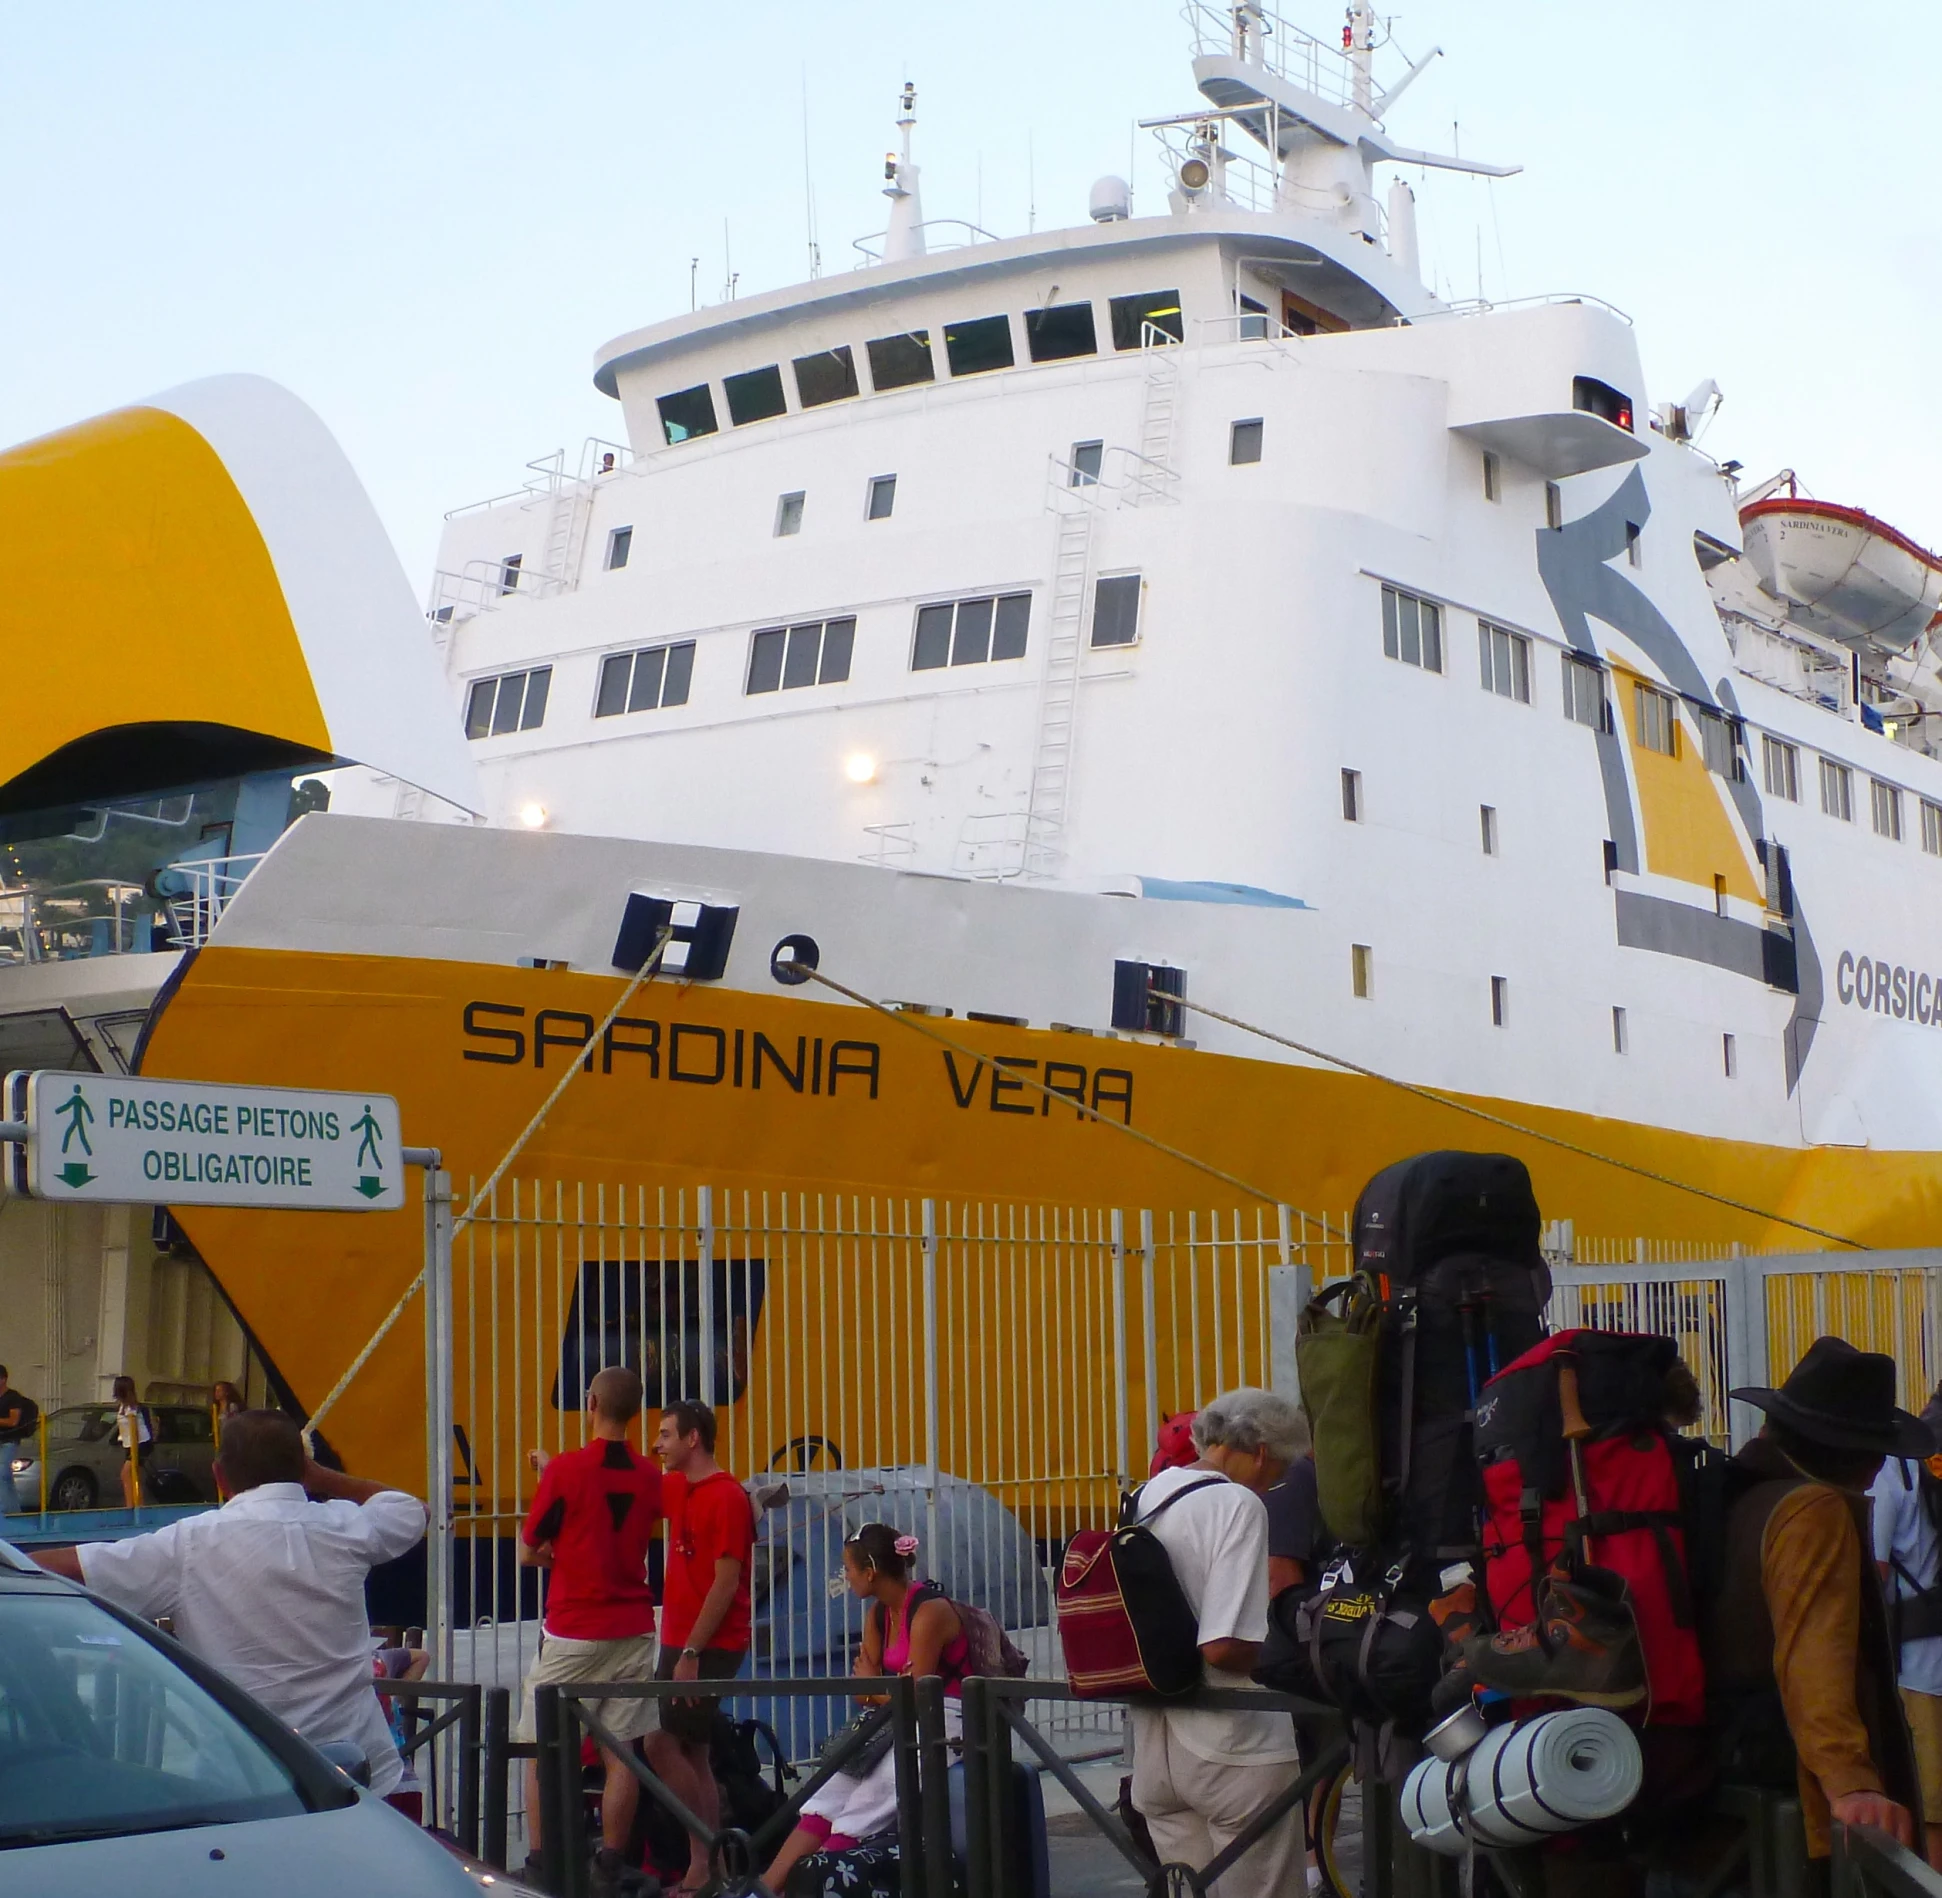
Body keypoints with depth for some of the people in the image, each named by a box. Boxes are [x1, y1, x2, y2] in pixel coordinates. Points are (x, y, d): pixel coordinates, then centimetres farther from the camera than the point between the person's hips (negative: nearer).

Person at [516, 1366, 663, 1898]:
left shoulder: (566, 1470, -11)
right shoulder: (649, 1478, 4)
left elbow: (528, 1553, -5)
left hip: (572, 1634, -4)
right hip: (633, 1632, 4)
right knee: (620, 1755, 5)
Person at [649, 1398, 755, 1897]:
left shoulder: (727, 1497, -14)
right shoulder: (676, 1488, 11)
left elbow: (726, 1584, -18)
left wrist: (691, 1653, -20)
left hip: (710, 1645, -9)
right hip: (680, 1641, 9)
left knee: (663, 1744, -13)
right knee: (690, 1754, 8)